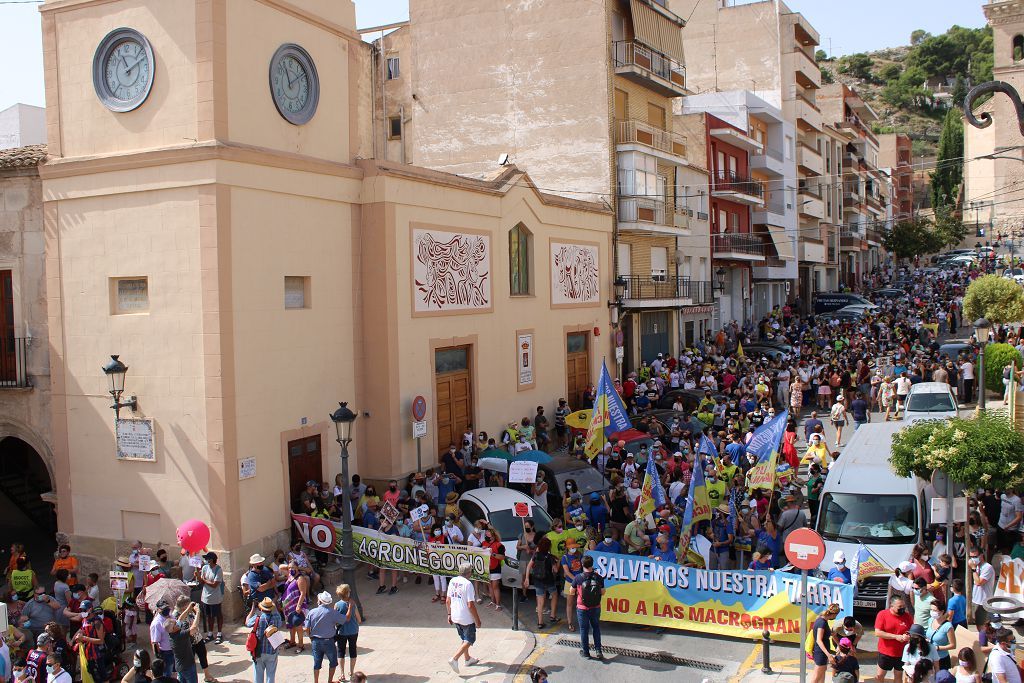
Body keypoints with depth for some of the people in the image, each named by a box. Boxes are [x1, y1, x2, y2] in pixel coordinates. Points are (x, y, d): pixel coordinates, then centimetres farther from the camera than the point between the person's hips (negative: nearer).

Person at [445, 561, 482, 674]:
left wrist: (449, 614, 19)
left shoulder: (452, 581, 0)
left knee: (464, 638, 25)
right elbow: (470, 605, -22)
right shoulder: (468, 584, -22)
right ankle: (454, 659, -6)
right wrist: (477, 620, -13)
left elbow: (447, 600, 7)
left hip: (455, 617, 7)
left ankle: (468, 659, 38)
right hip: (466, 618, -7)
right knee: (469, 640, 7)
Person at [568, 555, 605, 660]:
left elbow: (571, 592, -4)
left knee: (584, 629, 12)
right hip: (596, 608, 2)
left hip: (582, 608, -2)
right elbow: (603, 593, -2)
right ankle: (598, 650, 15)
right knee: (596, 628, 20)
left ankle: (586, 653, 20)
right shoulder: (598, 577, -11)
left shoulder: (578, 578, -16)